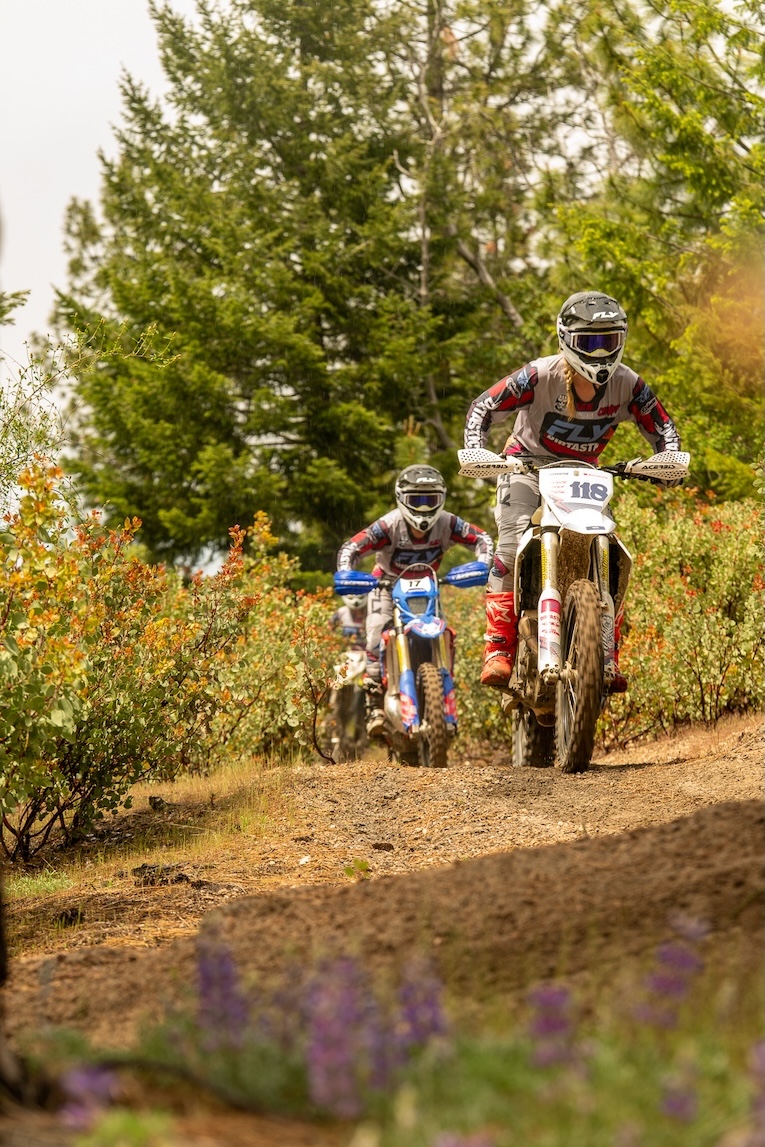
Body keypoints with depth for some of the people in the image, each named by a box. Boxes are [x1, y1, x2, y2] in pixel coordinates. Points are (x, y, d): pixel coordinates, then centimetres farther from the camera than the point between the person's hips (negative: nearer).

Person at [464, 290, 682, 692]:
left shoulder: (627, 385, -14)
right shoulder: (540, 376, -23)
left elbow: (662, 426, -3)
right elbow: (483, 407, -18)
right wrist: (475, 451, -34)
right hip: (528, 463, -3)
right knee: (512, 543, -25)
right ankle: (498, 648, -26)